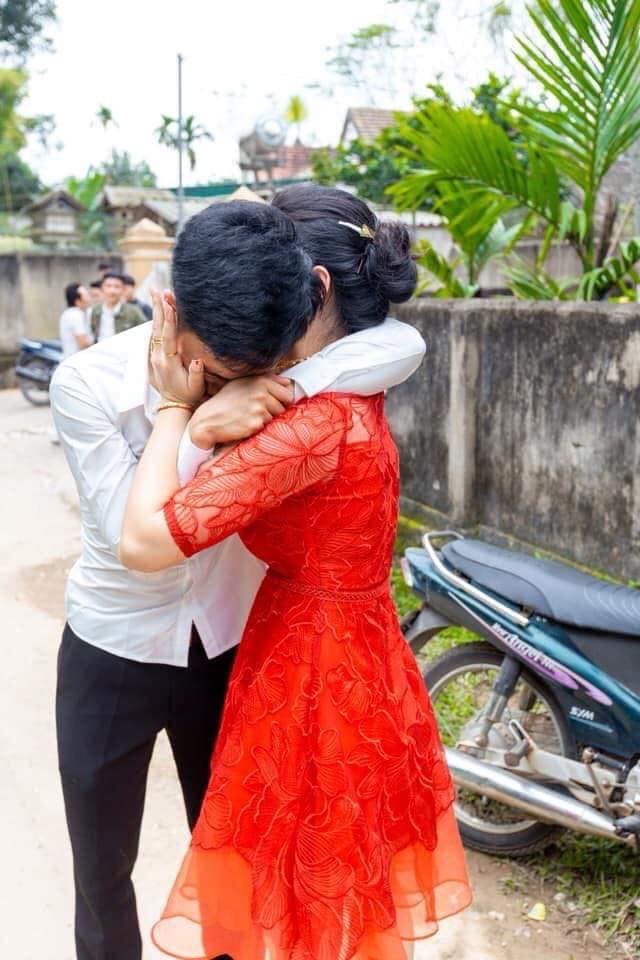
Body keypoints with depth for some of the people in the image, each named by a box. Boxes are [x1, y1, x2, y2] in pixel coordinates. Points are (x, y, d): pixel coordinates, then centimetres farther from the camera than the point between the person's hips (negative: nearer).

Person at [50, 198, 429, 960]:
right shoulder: (87, 383, -20)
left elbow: (404, 342, -26)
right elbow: (133, 536, -26)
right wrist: (195, 431, -36)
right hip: (113, 655, -1)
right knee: (101, 865, 16)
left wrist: (286, 386, -38)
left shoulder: (264, 376, -14)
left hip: (229, 647, 2)